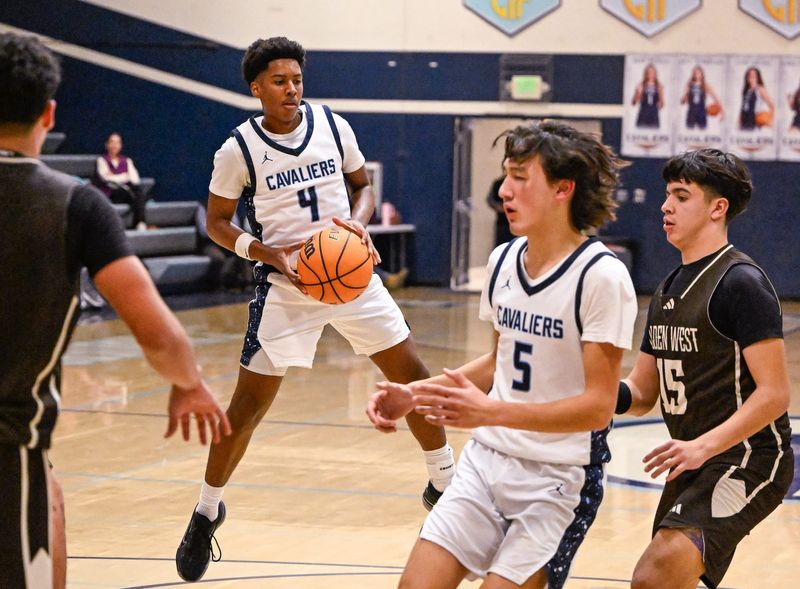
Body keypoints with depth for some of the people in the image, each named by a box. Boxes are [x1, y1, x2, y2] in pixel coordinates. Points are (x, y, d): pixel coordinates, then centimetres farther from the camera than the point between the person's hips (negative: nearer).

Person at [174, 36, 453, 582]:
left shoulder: (332, 125, -1)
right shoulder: (239, 150, -9)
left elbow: (363, 186, 12)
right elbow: (217, 222, -1)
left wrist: (358, 221, -10)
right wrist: (271, 255, -16)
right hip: (286, 286, -3)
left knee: (414, 377, 3)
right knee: (248, 405, -2)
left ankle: (445, 482, 22)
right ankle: (207, 512, 17)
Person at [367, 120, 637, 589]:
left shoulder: (601, 277, -17)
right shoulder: (503, 260, 6)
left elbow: (597, 406, -19)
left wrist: (491, 412, -28)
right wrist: (415, 395, 8)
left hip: (558, 480, -6)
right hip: (486, 461, 6)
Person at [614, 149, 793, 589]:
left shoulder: (740, 282, -13)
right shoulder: (668, 291, 15)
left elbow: (774, 394, -18)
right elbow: (642, 394, 16)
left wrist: (704, 445, -26)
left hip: (746, 459, -10)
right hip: (695, 463, 10)